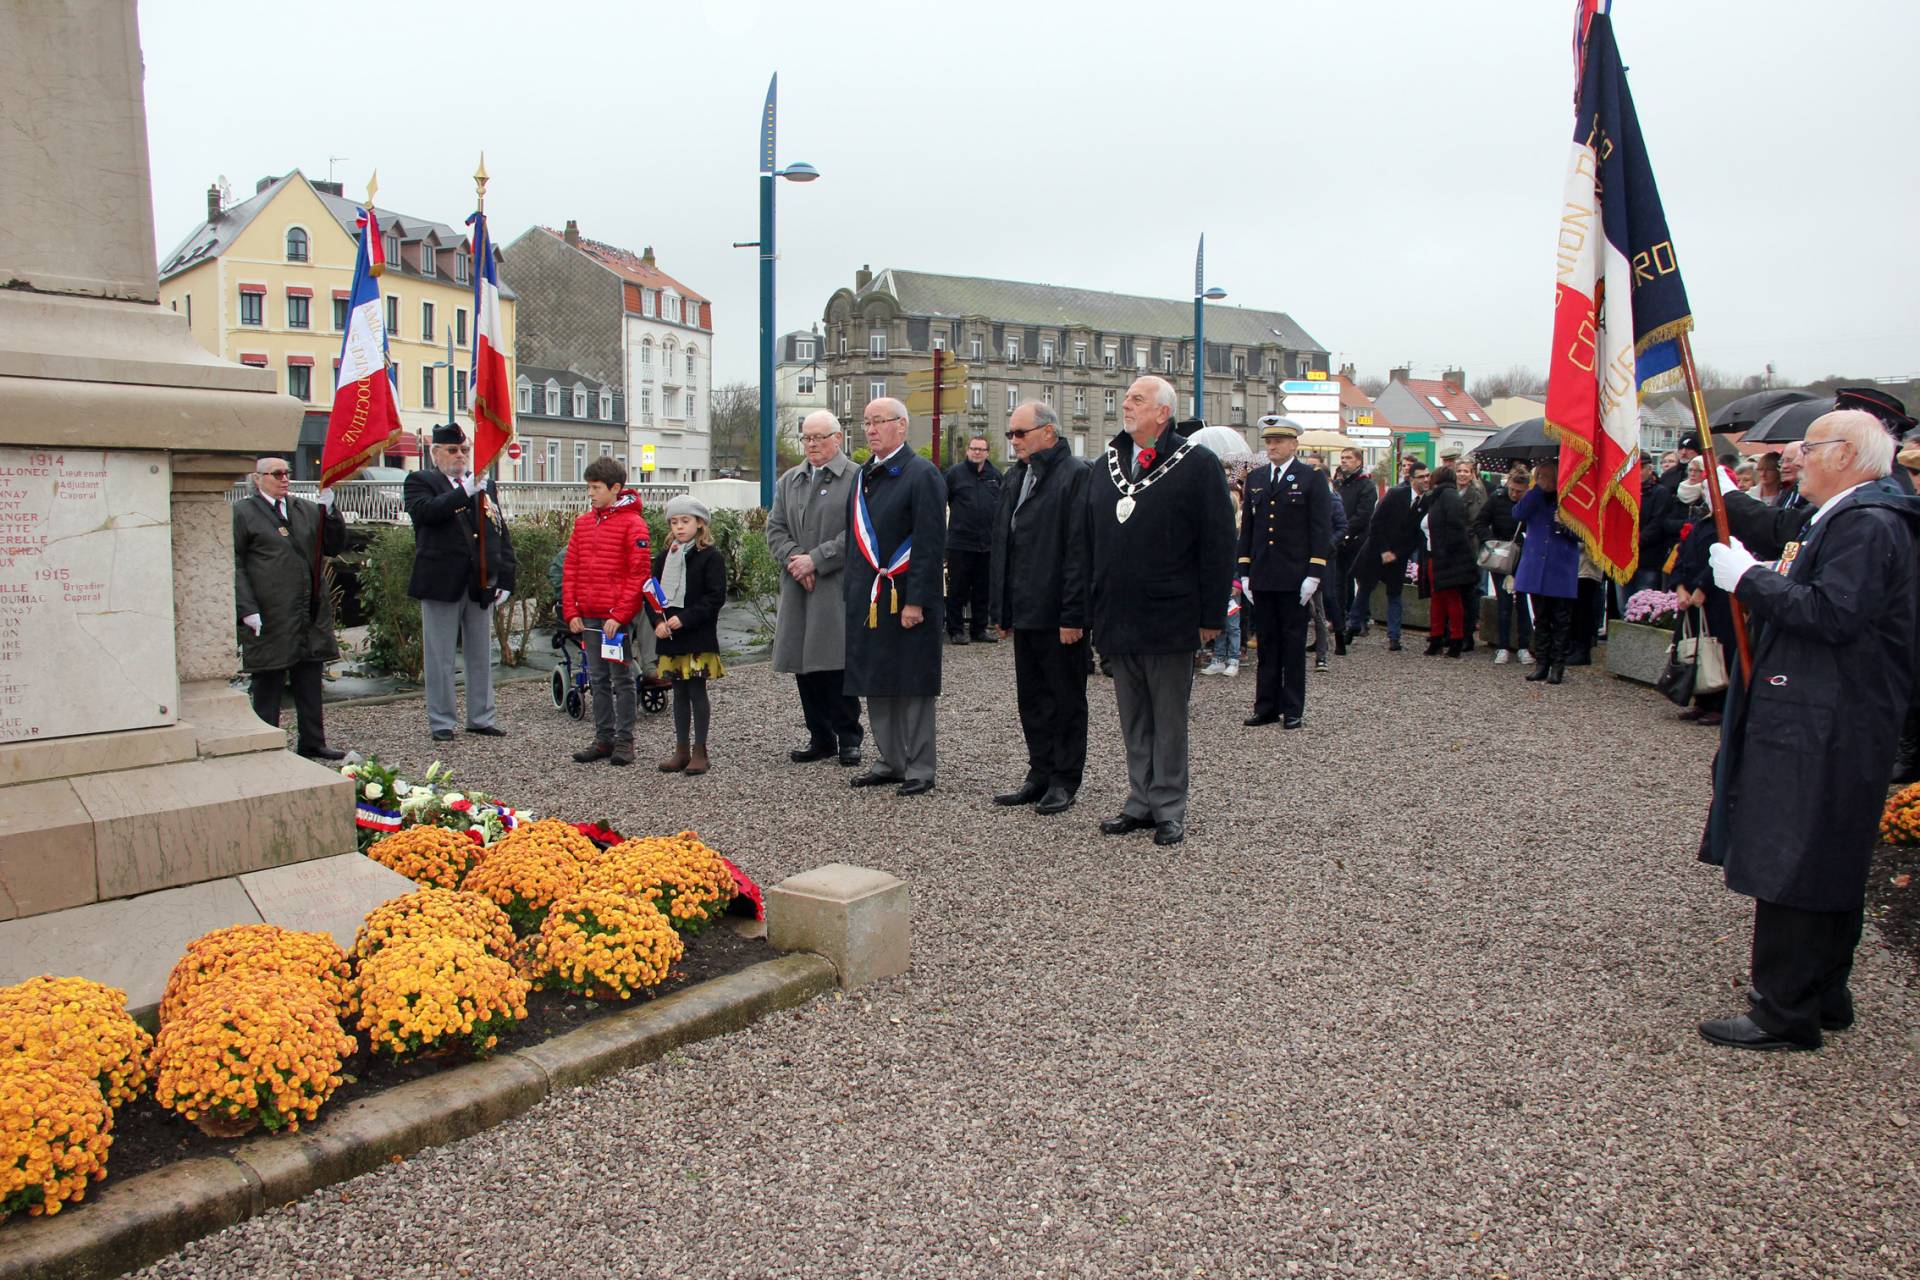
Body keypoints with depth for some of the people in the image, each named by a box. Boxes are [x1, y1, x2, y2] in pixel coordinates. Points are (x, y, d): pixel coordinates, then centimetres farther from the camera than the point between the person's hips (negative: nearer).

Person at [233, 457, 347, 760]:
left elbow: (335, 547, 11)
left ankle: (312, 742, 19)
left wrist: (329, 513, -4)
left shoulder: (306, 509, 14)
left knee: (310, 682, 10)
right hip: (270, 617, -5)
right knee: (269, 684, 3)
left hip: (311, 614, 5)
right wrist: (247, 609, -14)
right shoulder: (242, 513, -1)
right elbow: (234, 565, -6)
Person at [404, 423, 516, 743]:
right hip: (442, 584, -4)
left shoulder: (485, 485, 15)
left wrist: (505, 580, 3)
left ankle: (481, 718, 20)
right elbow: (425, 511, -21)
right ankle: (441, 722, 10)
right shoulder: (420, 481, 2)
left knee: (481, 656, 11)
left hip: (481, 584, 5)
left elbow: (502, 534, 12)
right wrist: (465, 492, -27)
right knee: (440, 657, 2)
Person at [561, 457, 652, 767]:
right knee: (597, 678, 11)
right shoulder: (583, 522, 11)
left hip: (618, 617, -6)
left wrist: (619, 615, -16)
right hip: (588, 616, 6)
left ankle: (624, 740, 10)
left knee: (621, 677, 2)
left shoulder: (632, 523, -8)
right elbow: (570, 569, 12)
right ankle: (603, 737, 19)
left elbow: (639, 574, -12)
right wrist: (571, 612, 3)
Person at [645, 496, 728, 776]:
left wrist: (684, 619, -19)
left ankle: (699, 751, 7)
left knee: (697, 692, -1)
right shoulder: (665, 558, 12)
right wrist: (658, 621, -7)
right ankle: (681, 750, 19)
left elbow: (716, 597, -13)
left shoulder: (711, 557, -6)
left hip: (699, 639, -6)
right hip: (670, 638, 6)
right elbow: (652, 594, 11)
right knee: (680, 693, 12)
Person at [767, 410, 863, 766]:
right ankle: (820, 737, 19)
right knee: (805, 665, 8)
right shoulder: (790, 480, 16)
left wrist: (816, 560, -14)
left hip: (839, 587, -6)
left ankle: (849, 737, 9)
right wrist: (793, 559, -7)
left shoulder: (856, 478, -4)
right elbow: (775, 527, 11)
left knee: (837, 663, -4)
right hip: (798, 587, 6)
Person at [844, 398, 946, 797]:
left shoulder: (922, 475, -9)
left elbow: (930, 544, -15)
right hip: (867, 598, 8)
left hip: (906, 598, -7)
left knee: (912, 684, 0)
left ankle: (919, 769, 10)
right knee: (876, 683, 13)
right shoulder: (863, 476, 14)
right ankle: (890, 761, 25)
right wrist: (852, 591, 13)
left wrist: (916, 601, -19)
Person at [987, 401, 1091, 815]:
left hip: (1058, 614, -8)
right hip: (1024, 610, 8)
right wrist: (1001, 608, 13)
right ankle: (1040, 774, 25)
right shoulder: (1016, 475, 14)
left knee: (1065, 699, 4)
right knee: (1031, 698, 14)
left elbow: (1080, 549, -16)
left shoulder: (1076, 475, -11)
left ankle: (1064, 781, 14)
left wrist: (1073, 615, -19)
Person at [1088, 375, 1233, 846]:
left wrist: (1211, 615, -11)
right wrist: (1087, 609, 10)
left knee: (1169, 721, 5)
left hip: (1169, 620, -5)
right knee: (1134, 721, 13)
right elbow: (1089, 544, 15)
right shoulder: (1105, 468, 12)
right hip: (1117, 621, 5)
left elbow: (1219, 545, -7)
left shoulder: (1197, 464, -5)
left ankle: (1169, 810, 14)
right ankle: (1140, 802, 23)